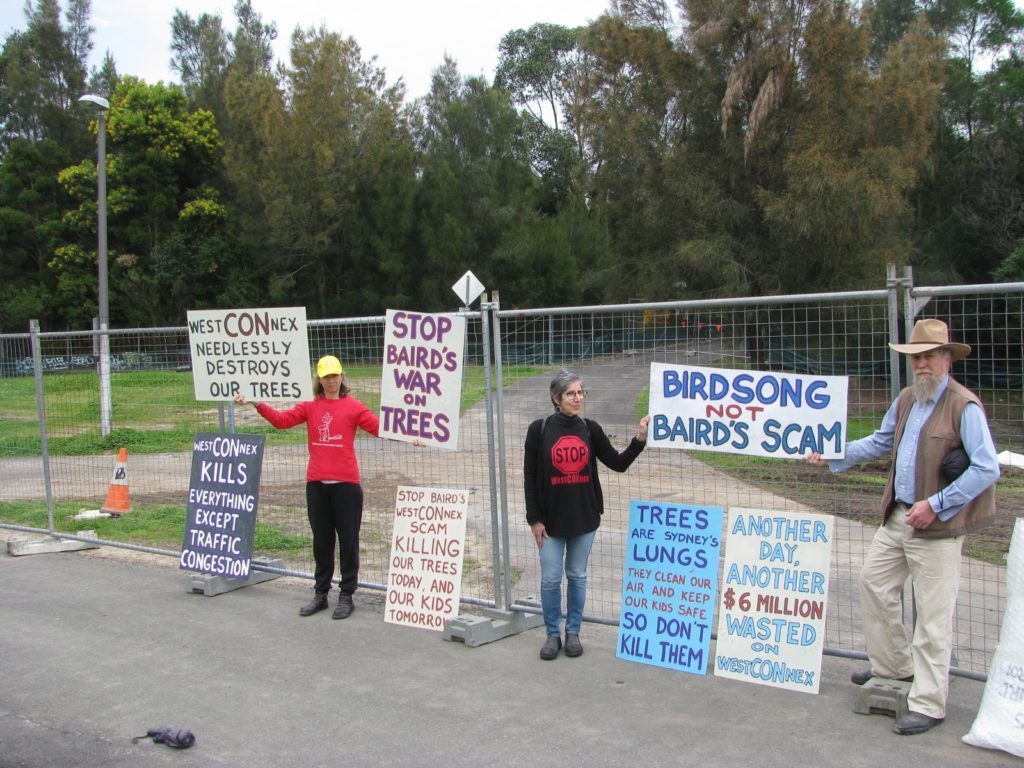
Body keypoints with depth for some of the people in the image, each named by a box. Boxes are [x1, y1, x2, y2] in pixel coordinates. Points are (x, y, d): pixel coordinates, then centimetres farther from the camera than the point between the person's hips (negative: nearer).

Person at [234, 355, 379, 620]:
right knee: (321, 540, 14)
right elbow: (281, 419, -2)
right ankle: (320, 594, 26)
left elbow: (380, 427, -10)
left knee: (348, 540, 4)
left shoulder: (353, 407, -1)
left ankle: (347, 596, 15)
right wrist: (256, 404, -13)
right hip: (316, 484, 4)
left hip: (346, 484, -3)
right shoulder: (310, 407, 8)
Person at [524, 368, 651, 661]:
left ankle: (573, 632, 26)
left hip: (584, 516, 2)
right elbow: (530, 477, -4)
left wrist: (639, 439, -11)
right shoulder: (539, 430, -6)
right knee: (550, 578, 3)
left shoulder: (590, 429, 2)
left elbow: (618, 463, 3)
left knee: (577, 576, 12)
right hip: (551, 518, -2)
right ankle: (552, 634, 20)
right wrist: (534, 519, -6)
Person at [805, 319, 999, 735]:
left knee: (933, 615, -2)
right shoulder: (907, 399, 10)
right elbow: (880, 441, 23)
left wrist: (935, 505, -21)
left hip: (938, 526, -8)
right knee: (873, 581, 18)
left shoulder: (964, 406, -15)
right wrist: (833, 455, 14)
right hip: (898, 516, 8)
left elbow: (987, 468, -18)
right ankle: (893, 665, 35)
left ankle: (928, 704, 8)